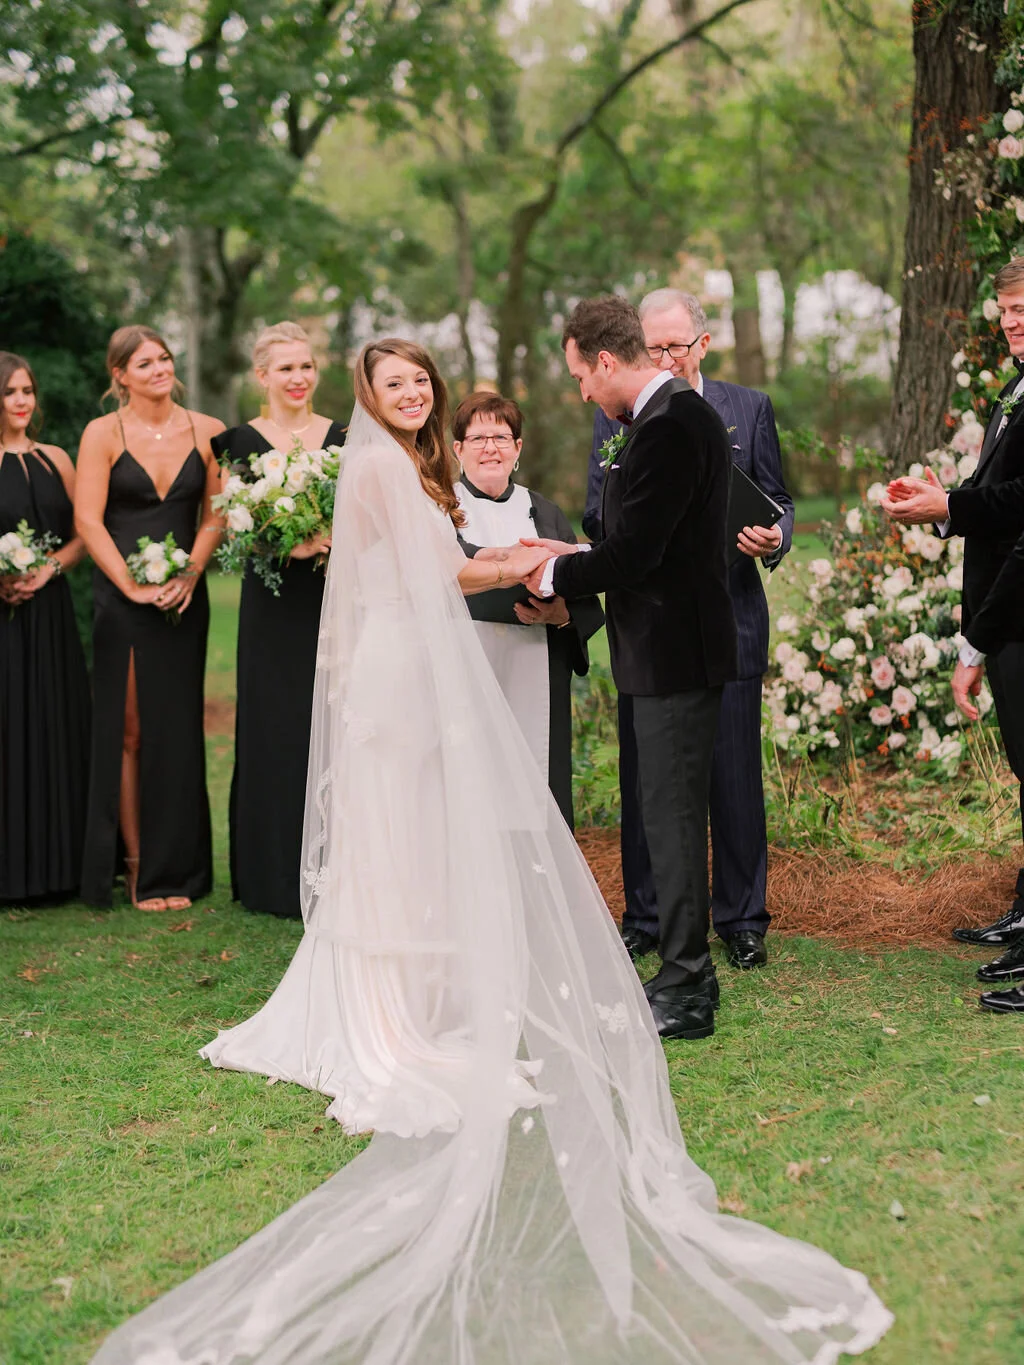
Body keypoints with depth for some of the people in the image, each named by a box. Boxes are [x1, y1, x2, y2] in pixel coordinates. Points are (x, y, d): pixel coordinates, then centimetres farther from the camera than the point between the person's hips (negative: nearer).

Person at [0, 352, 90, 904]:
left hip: (49, 616, 4)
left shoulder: (55, 460, 10)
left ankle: (54, 865, 15)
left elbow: (82, 535, 10)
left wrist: (48, 569, -7)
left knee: (55, 733, 6)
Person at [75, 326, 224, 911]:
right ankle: (136, 865, 7)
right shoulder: (103, 433, -1)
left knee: (176, 730, 6)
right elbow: (88, 520, -6)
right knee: (127, 732, -1)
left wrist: (190, 575, -9)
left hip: (184, 598, 2)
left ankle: (174, 868, 17)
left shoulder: (205, 431, 6)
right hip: (123, 599, -2)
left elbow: (215, 513, 5)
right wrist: (134, 586, -12)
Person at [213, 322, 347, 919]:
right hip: (274, 603, -1)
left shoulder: (343, 438, 8)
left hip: (333, 597, 2)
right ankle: (277, 876, 9)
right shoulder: (242, 441, 2)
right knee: (276, 729, 0)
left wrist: (339, 540, -12)